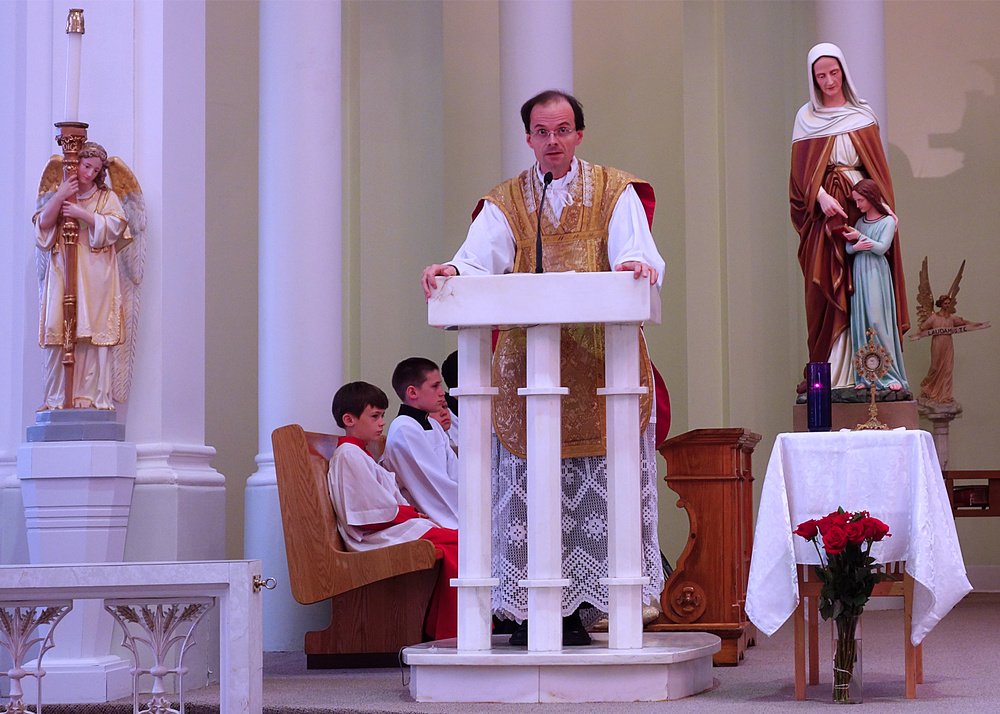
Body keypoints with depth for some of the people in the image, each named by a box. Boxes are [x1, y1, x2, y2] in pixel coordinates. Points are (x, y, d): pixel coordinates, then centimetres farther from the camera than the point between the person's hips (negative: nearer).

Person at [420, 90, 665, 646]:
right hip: (525, 365, 1)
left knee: (593, 490, -4)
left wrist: (639, 265, -31)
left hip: (597, 365, -1)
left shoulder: (615, 192, 10)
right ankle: (530, 612, -1)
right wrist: (451, 272, -26)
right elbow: (479, 261, -3)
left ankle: (575, 609, 1)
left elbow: (639, 253, -6)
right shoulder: (505, 202, 13)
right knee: (530, 490, -4)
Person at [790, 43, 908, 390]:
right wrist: (821, 197, -17)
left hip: (862, 206, 1)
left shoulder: (863, 114, 10)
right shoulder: (806, 117, 7)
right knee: (829, 293, -5)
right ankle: (832, 376, -4)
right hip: (825, 209, -1)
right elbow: (801, 169, 0)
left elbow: (878, 166, 7)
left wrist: (884, 203, -8)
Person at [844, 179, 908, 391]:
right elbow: (848, 248, 10)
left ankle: (890, 375, -9)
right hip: (859, 273, 5)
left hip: (877, 274, -5)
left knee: (877, 321, -12)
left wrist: (860, 237, -11)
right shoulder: (860, 221, 15)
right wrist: (856, 246, -11)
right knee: (861, 322, 0)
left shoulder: (888, 221, -1)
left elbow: (882, 247, -11)